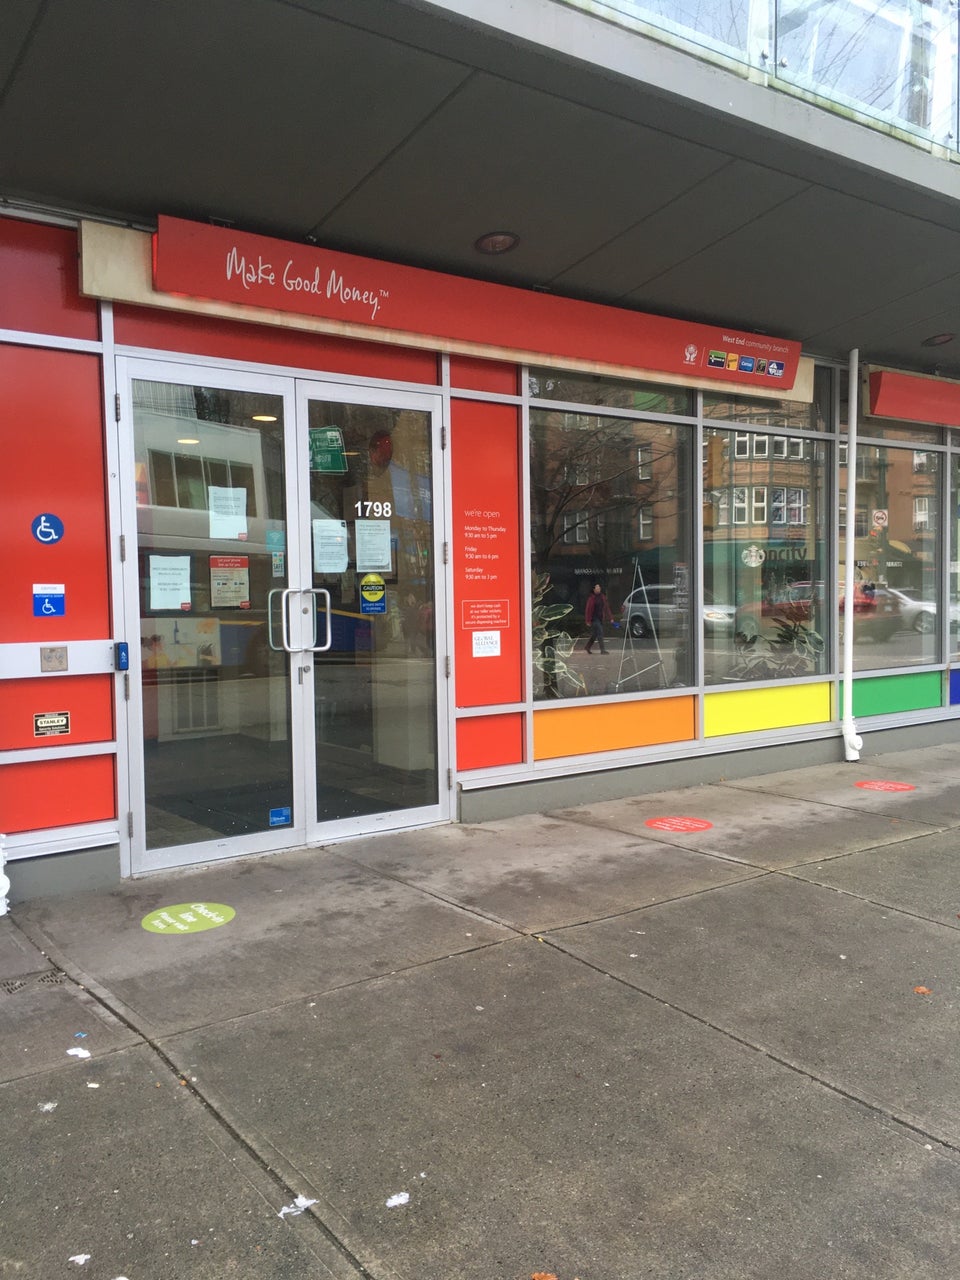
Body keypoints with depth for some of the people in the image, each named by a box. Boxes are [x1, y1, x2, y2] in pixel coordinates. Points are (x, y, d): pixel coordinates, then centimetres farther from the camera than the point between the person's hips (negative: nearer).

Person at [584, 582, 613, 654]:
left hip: (601, 618, 6)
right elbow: (588, 610, -9)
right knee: (600, 633, -12)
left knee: (595, 634, 13)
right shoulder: (592, 598, -9)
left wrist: (610, 618, 7)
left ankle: (588, 646, 29)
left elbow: (606, 608, 11)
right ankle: (602, 650, -10)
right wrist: (588, 620, -12)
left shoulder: (602, 597, 8)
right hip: (594, 618, -6)